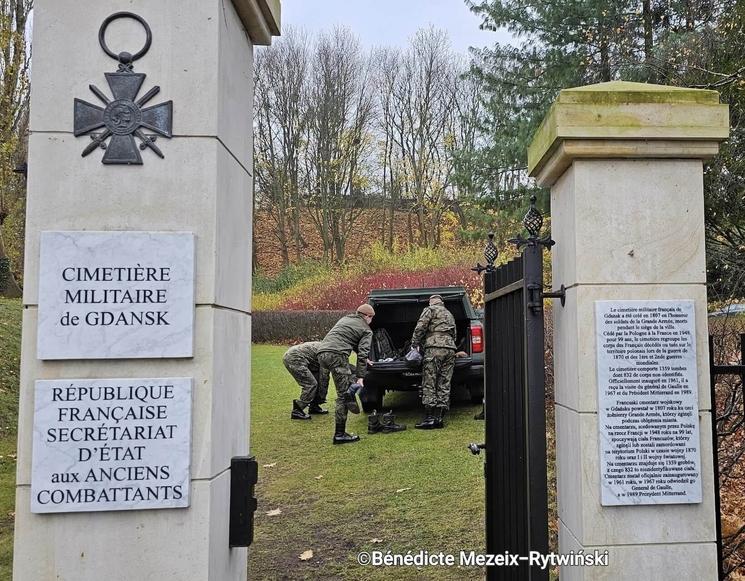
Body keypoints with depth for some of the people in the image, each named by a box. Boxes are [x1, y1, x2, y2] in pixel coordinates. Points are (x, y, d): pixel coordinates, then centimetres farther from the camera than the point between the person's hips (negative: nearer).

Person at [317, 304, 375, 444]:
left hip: (321, 353, 8)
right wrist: (360, 377, -1)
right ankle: (340, 434, -2)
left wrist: (364, 359, 51)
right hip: (337, 355, -8)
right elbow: (362, 354, -1)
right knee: (343, 394, -2)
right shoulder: (366, 330, 11)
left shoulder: (345, 319, 31)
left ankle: (352, 405, 15)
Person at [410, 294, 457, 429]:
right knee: (444, 385, 5)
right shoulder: (450, 314, 30)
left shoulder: (430, 309, 8)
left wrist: (414, 344, 5)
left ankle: (429, 418, -10)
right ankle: (439, 417, 2)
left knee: (429, 384, -6)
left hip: (435, 348, -7)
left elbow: (420, 327, -3)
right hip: (450, 348, 7)